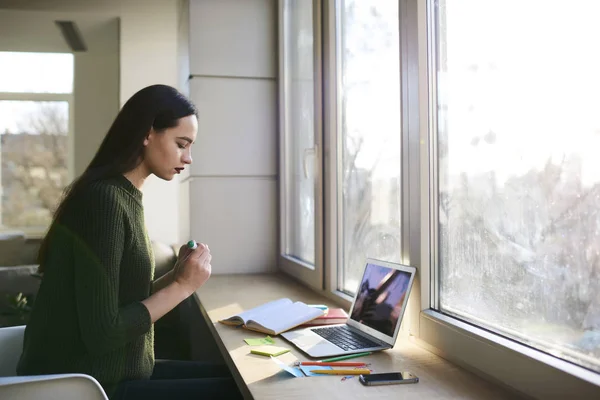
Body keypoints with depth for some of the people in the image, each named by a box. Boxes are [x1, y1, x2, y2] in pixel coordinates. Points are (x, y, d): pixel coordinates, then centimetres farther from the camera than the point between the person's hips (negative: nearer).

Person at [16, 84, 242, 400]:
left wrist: (176, 275, -3)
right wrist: (181, 286, -17)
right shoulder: (103, 199, -21)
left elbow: (124, 302, 9)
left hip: (112, 372, 9)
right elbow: (101, 334, -24)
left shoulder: (125, 197, 8)